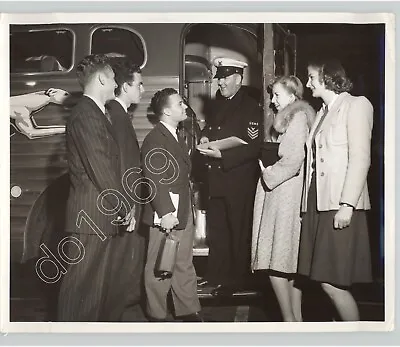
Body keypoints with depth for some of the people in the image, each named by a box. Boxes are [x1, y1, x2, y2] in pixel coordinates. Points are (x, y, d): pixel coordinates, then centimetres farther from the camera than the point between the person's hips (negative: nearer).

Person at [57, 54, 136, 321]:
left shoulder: (97, 114, 17)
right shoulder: (86, 115, -15)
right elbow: (101, 170, -19)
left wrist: (123, 207, 12)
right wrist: (125, 209, -11)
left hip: (103, 217, 10)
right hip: (90, 218, -10)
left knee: (102, 286, 15)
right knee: (82, 288, -3)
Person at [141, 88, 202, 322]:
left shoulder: (177, 138, 16)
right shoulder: (155, 140, -15)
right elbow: (154, 180, -22)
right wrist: (165, 213, -25)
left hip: (184, 214, 9)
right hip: (166, 216, -9)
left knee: (185, 266, 16)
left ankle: (190, 311, 26)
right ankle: (157, 316, 14)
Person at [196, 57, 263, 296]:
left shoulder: (251, 108, -10)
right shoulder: (220, 104, 14)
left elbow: (254, 147, -17)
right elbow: (210, 127, 26)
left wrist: (222, 155, -22)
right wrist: (205, 138, 2)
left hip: (239, 180, -8)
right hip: (216, 178, 8)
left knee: (238, 232, 3)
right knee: (216, 230, 14)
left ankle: (235, 280, 13)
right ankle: (216, 276, 25)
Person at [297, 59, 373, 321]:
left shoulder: (356, 105, -2)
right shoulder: (324, 112, 20)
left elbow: (361, 158, -11)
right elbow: (316, 160, 14)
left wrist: (347, 205, -19)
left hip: (340, 206, -7)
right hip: (318, 203, 7)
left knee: (332, 281, -7)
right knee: (325, 280, 5)